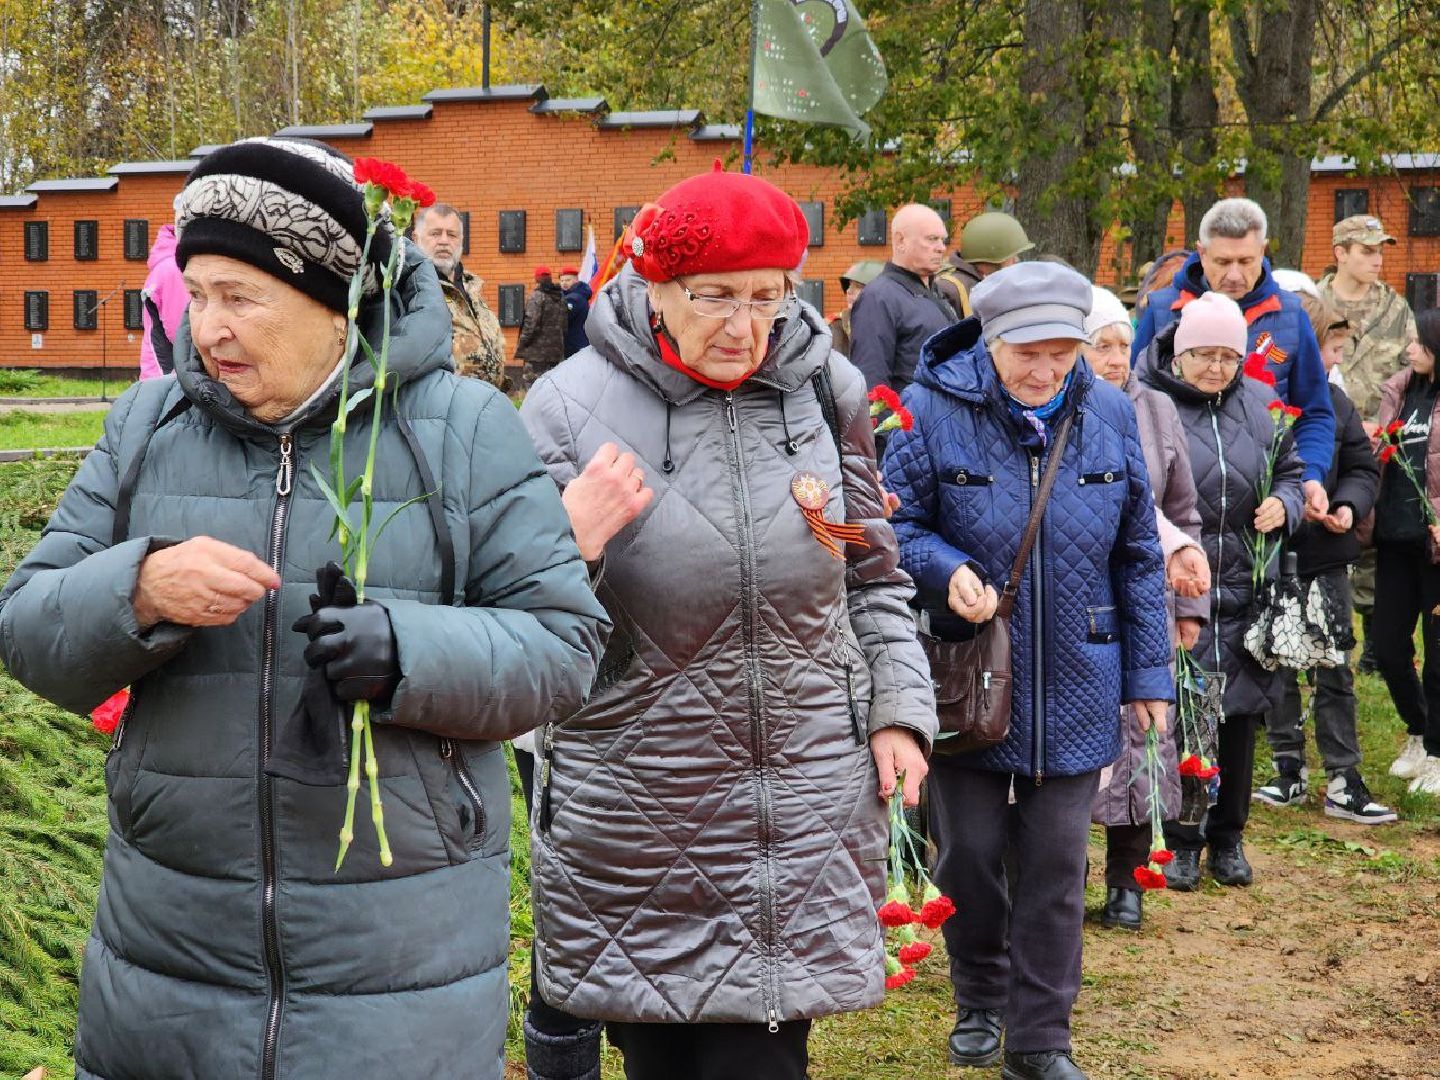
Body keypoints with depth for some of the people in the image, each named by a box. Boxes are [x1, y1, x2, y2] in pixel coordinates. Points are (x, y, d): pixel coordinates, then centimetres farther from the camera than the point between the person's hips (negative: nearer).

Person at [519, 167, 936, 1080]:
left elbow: (873, 578, 15)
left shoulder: (825, 390, 2)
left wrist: (899, 711, 5)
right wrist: (571, 548, -24)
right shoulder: (571, 407, -8)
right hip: (635, 812, -1)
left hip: (807, 803, 1)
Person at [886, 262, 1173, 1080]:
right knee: (970, 851, 7)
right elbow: (897, 524, -2)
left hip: (1074, 688, 2)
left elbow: (1138, 557, 6)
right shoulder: (935, 408, -10)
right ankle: (980, 1001, 33)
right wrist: (946, 571, -23)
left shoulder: (1109, 415, -1)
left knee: (1057, 865, 5)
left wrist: (1148, 673, 6)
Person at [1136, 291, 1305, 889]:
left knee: (1240, 712, 11)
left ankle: (1227, 838, 27)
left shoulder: (1258, 402, 6)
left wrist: (1284, 503, -3)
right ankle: (1182, 841, 16)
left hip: (1244, 585, 4)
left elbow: (1290, 470, 18)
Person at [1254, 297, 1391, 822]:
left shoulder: (1335, 401, 4)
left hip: (1326, 555, 4)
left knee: (1335, 669, 6)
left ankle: (1343, 780, 11)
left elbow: (1363, 467, 10)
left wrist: (1348, 505, -9)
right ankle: (1289, 768, 23)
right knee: (1277, 666, 10)